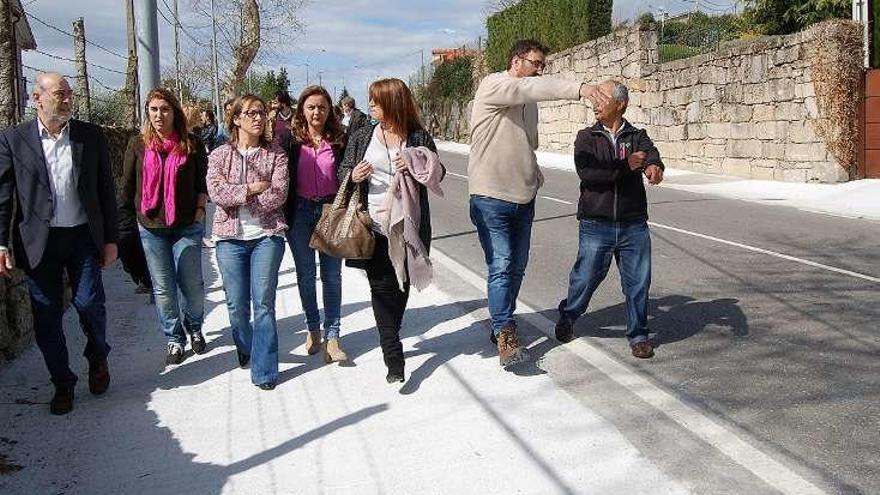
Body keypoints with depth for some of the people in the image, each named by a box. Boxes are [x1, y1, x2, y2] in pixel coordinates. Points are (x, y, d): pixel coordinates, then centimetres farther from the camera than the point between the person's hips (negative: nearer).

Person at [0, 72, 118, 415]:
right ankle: (62, 384, 21)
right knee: (46, 316, 5)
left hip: (83, 236, 0)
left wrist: (110, 239, 2)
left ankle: (97, 356, 25)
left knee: (89, 303, -6)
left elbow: (105, 190, 4)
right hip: (39, 241, 0)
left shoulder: (91, 136, 3)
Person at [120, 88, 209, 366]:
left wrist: (200, 210, -3)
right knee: (163, 288, 6)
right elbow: (127, 185, 8)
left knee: (192, 283, 6)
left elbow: (203, 182, 6)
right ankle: (174, 339, 20)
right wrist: (126, 216, 7)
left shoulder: (192, 144, -1)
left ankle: (194, 329, 31)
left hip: (187, 226, -1)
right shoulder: (138, 145, 2)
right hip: (151, 227, 1)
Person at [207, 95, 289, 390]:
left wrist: (237, 197, -9)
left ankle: (264, 369, 1)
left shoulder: (275, 155, 4)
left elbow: (278, 195, -9)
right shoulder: (220, 155, 7)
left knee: (263, 301, -5)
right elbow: (215, 192, -8)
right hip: (230, 236, 1)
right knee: (236, 302, 6)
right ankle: (245, 349, 32)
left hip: (267, 235, -1)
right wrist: (252, 189, -12)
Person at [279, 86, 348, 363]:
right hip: (300, 212, 0)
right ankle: (313, 329, 26)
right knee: (306, 275, 10)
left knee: (332, 275, 3)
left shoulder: (339, 140, 0)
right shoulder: (291, 140, -1)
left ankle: (332, 336, 8)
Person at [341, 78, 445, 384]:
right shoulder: (362, 136, 7)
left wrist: (417, 166, -13)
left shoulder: (419, 137, 3)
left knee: (402, 284, 10)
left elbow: (438, 173, 7)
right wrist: (353, 176, -10)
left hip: (408, 226, 0)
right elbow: (342, 172, 14)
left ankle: (390, 338, 32)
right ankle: (393, 357, 1)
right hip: (374, 225, 0)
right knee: (382, 287, -3)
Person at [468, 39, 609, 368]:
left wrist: (535, 176, 8)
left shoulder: (528, 101, 16)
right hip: (492, 197, -8)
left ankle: (502, 325, 25)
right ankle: (505, 335, -8)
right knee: (501, 266, -11)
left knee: (517, 267, 11)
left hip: (523, 197, 8)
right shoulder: (493, 86, -9)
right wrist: (578, 89, -39)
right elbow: (530, 87, -28)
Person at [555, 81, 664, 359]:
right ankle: (567, 317, 32)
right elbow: (587, 171, -14)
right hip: (596, 224, -1)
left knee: (638, 282, 5)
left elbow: (651, 153, -15)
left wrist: (654, 166, -40)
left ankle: (637, 335, 21)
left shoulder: (637, 136, 8)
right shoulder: (587, 138, 5)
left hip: (633, 225, 1)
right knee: (586, 276, 5)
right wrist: (625, 166, -22)